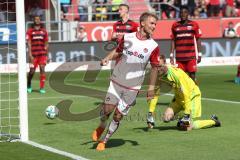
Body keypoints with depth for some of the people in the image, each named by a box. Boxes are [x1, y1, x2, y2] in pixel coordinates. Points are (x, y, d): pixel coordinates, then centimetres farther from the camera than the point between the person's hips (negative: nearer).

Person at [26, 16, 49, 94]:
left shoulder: (44, 31, 10)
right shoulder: (30, 31, 2)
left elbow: (46, 44, 14)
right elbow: (29, 43, -3)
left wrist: (47, 55, 12)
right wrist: (30, 54, -11)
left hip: (42, 54, 2)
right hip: (34, 54, -2)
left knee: (42, 69, -8)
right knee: (32, 71, 1)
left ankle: (42, 88, -4)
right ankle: (29, 86, 25)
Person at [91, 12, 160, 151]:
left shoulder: (153, 46, -6)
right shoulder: (127, 38, -2)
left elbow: (154, 68, 3)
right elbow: (117, 51, 15)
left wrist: (151, 87, 0)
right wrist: (107, 58, -2)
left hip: (133, 87, -1)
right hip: (117, 81, 1)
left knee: (118, 116, 0)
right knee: (108, 109, -6)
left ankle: (104, 140, 19)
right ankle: (101, 127, 27)